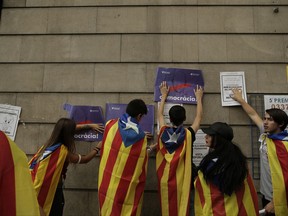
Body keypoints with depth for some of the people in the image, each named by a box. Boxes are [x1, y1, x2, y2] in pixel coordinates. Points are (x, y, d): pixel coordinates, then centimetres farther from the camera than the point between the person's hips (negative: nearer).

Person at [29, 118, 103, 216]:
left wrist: (89, 126, 19)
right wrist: (98, 148, 7)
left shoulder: (51, 142, -1)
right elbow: (85, 159, -8)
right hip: (51, 190, -8)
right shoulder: (63, 151, -22)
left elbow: (67, 129, 16)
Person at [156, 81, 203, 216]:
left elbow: (159, 115, 14)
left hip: (165, 180, 3)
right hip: (181, 181, -2)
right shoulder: (188, 134, -11)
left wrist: (164, 95, 25)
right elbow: (199, 116, 6)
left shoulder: (163, 132, -5)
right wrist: (198, 98, 20)